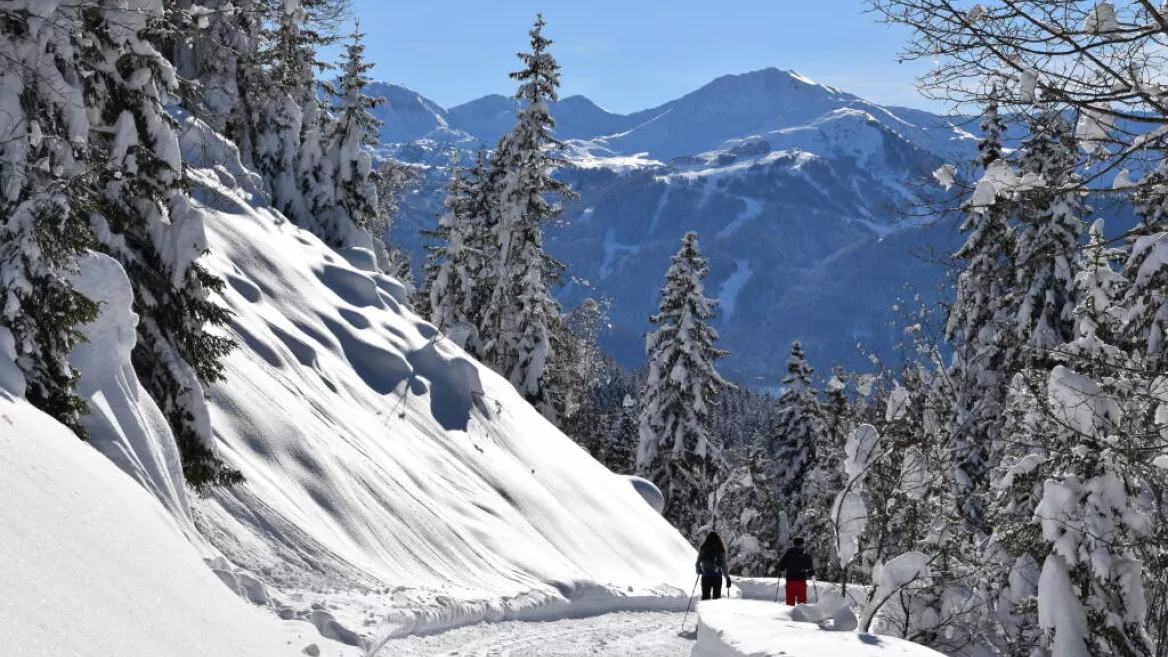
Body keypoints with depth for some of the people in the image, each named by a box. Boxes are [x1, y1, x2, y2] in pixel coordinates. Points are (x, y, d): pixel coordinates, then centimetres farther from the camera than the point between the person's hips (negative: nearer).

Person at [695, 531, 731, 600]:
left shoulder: (703, 549, -2)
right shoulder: (720, 551, -5)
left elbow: (698, 563, 4)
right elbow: (724, 566, -5)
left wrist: (699, 571, 23)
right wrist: (727, 578, 4)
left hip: (705, 576, 1)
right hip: (717, 577, -1)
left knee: (705, 596, 11)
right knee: (716, 596, 10)